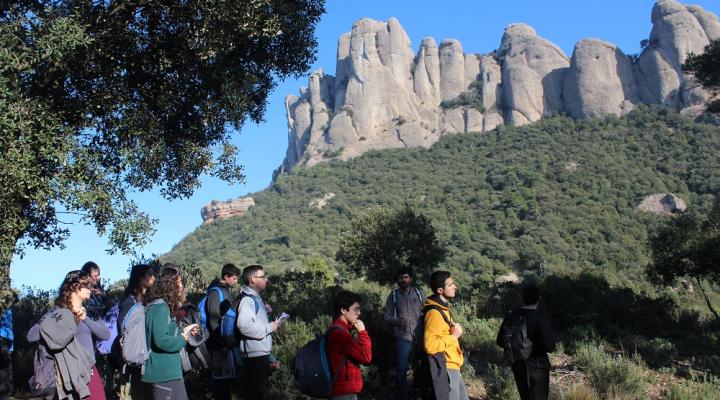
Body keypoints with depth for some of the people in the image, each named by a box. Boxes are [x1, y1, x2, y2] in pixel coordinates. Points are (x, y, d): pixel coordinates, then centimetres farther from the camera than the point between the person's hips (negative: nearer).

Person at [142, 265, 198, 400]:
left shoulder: (160, 305, 14)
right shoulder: (160, 306, -17)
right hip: (165, 373, -10)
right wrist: (183, 338, -13)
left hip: (166, 371, 10)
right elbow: (162, 340, -27)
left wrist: (183, 331, 13)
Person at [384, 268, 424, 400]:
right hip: (402, 338, -1)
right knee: (401, 370, 2)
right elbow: (387, 316, 3)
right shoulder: (393, 295, 5)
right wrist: (396, 321, -17)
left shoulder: (418, 293, 8)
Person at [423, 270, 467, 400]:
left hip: (453, 368, 10)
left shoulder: (443, 308, 12)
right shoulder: (435, 313, -21)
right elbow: (430, 346, -28)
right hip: (445, 370, -10)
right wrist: (454, 336, -20)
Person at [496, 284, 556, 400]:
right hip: (537, 366, -5)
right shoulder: (540, 317, -19)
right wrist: (552, 334, -2)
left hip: (518, 365, 5)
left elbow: (500, 341, 3)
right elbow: (549, 346, -21)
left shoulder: (511, 316, -2)